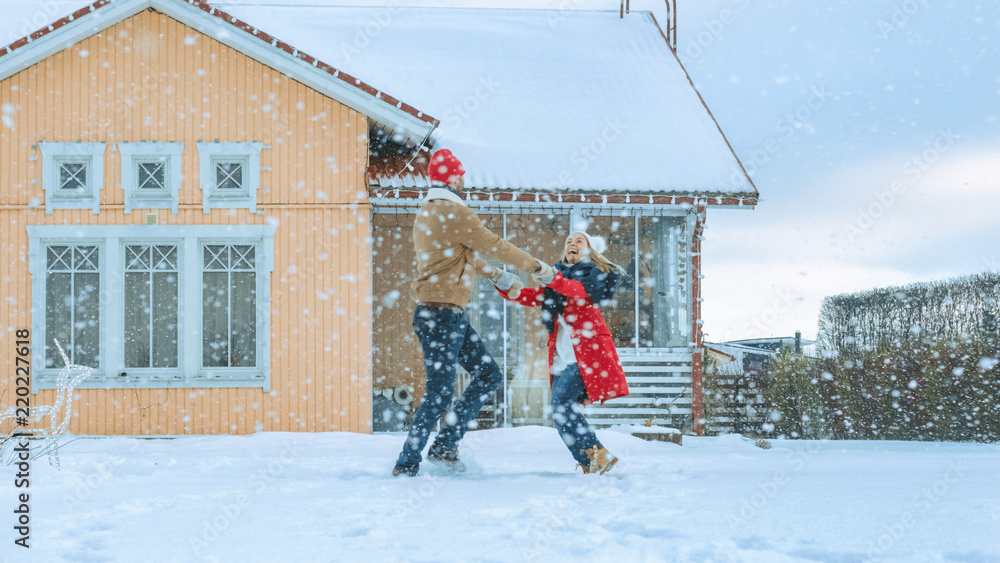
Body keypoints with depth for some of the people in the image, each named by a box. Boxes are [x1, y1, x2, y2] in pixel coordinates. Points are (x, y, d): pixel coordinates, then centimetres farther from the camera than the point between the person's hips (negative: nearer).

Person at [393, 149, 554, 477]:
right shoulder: (454, 212, -15)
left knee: (488, 375, 13)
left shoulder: (426, 213, 17)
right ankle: (406, 465, 0)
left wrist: (499, 278, 22)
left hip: (452, 317, 10)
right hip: (441, 316, -10)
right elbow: (495, 246, -8)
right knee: (440, 394, -6)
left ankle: (445, 446, 13)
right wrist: (536, 266, 4)